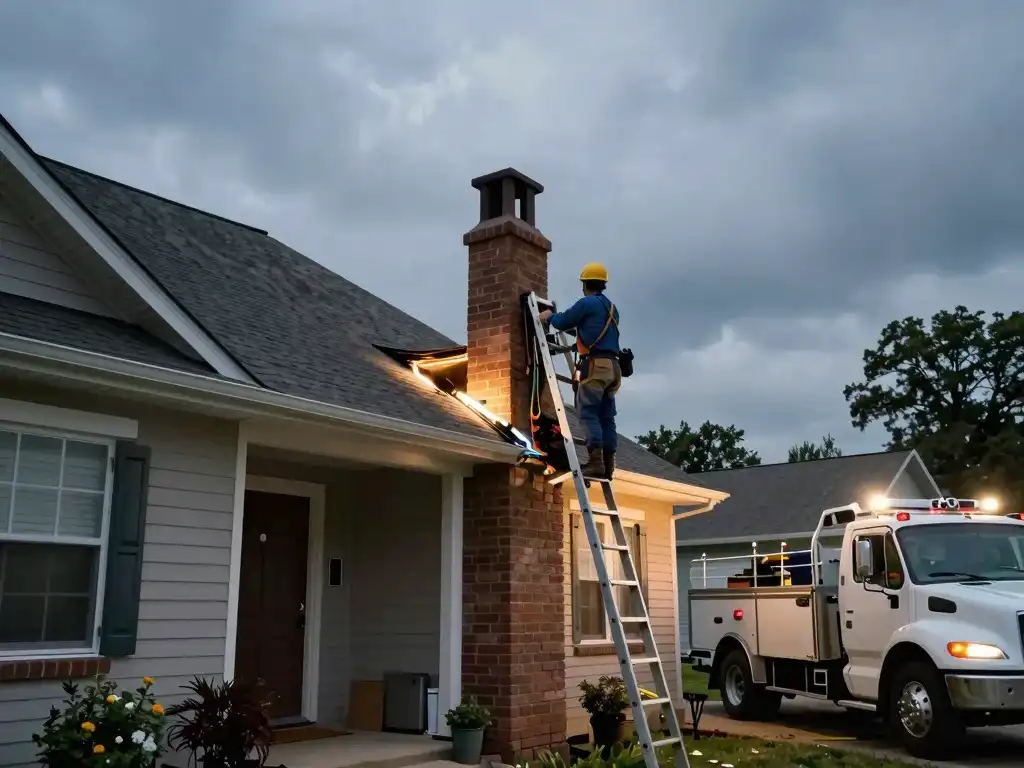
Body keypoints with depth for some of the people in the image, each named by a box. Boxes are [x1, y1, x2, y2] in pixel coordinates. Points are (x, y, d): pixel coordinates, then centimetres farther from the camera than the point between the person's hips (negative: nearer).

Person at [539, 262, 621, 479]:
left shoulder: (587, 303, -3)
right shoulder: (612, 308, 23)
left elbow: (562, 323, 2)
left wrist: (550, 316, 24)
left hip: (595, 365, -8)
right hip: (611, 366, 8)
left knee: (589, 413, -11)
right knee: (606, 416, 6)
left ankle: (595, 462, -21)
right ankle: (608, 464, 2)